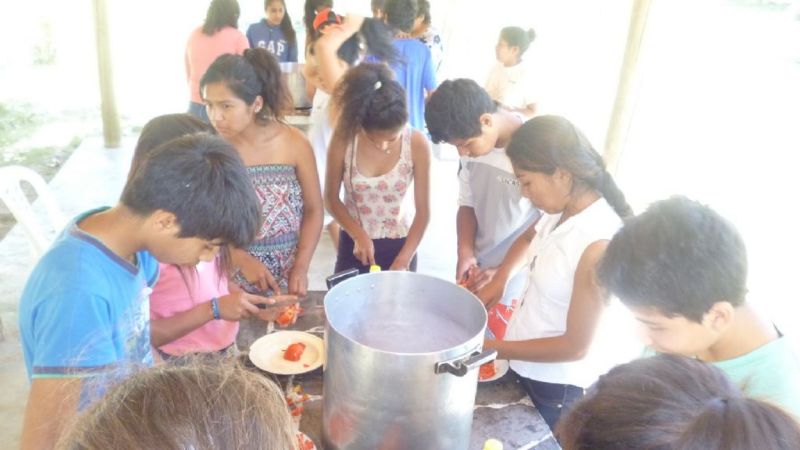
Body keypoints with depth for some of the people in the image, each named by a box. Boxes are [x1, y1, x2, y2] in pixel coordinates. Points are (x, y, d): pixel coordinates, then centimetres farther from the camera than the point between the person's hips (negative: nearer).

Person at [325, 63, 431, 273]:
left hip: (399, 245, 0)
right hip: (353, 243, 1)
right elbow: (331, 198, -4)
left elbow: (423, 211, -11)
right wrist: (359, 235, -16)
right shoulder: (343, 140, -16)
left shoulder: (417, 144, -18)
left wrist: (403, 261, -16)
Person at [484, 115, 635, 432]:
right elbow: (530, 239, 18)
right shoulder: (560, 212, -6)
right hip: (527, 367, 7)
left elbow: (575, 346, -23)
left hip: (559, 388, -7)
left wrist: (491, 347, -17)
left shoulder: (599, 244, -29)